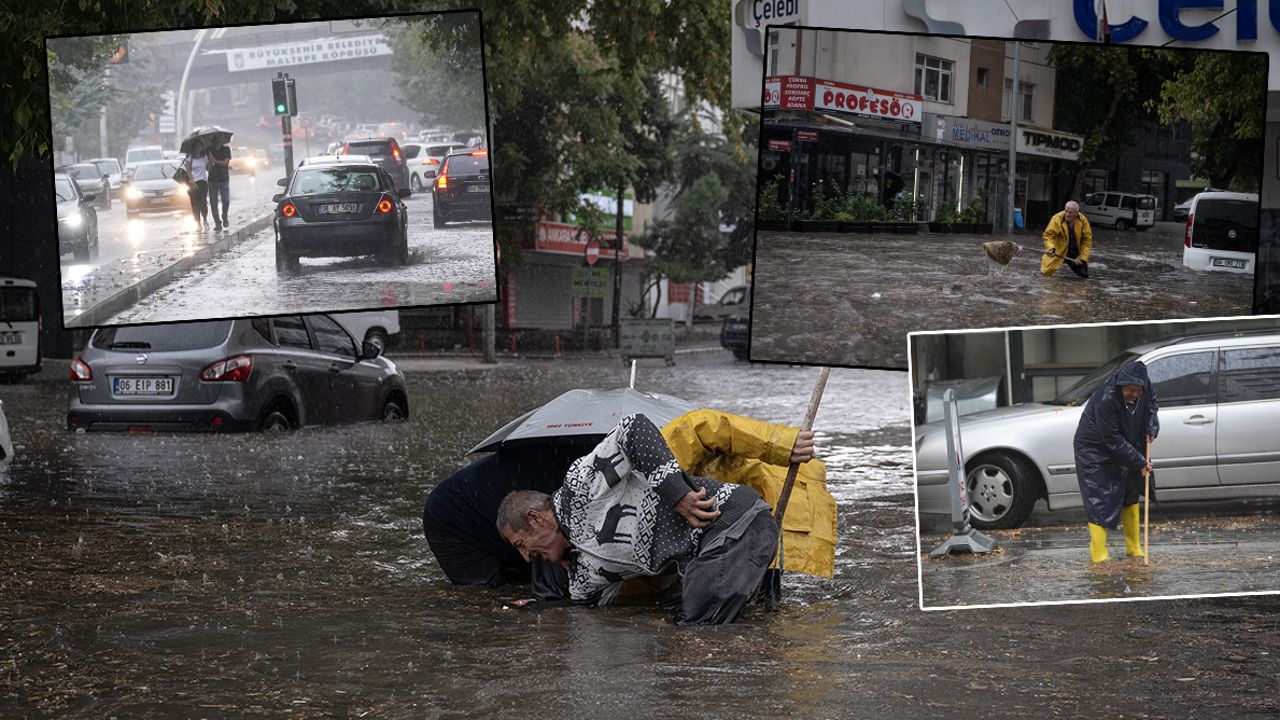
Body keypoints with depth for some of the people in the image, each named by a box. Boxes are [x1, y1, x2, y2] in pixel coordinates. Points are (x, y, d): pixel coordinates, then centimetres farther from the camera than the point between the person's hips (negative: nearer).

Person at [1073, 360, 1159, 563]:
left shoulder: (1145, 386, -17)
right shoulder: (1105, 400, -37)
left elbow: (1151, 403, 9)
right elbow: (1113, 440, -30)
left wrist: (1151, 428, -9)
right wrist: (1139, 462, -25)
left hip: (1124, 448, 7)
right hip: (1094, 450, -7)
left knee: (1131, 495, 14)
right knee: (1099, 501, -13)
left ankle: (1134, 548, 25)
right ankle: (1099, 555, -11)